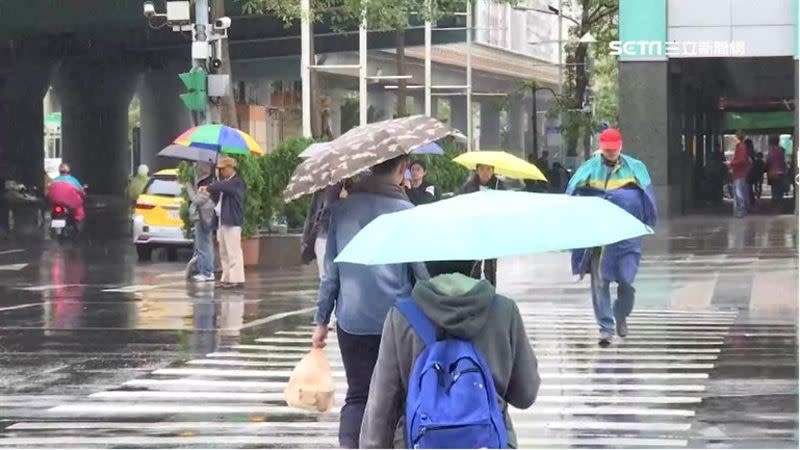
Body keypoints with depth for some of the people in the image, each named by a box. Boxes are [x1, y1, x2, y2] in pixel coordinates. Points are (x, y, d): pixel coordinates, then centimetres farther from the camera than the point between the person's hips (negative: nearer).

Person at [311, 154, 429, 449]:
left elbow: (330, 271, 5)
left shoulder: (342, 209, 2)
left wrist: (322, 320, 11)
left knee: (358, 394, 7)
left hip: (352, 321, 2)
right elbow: (423, 272, -5)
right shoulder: (406, 212, -8)